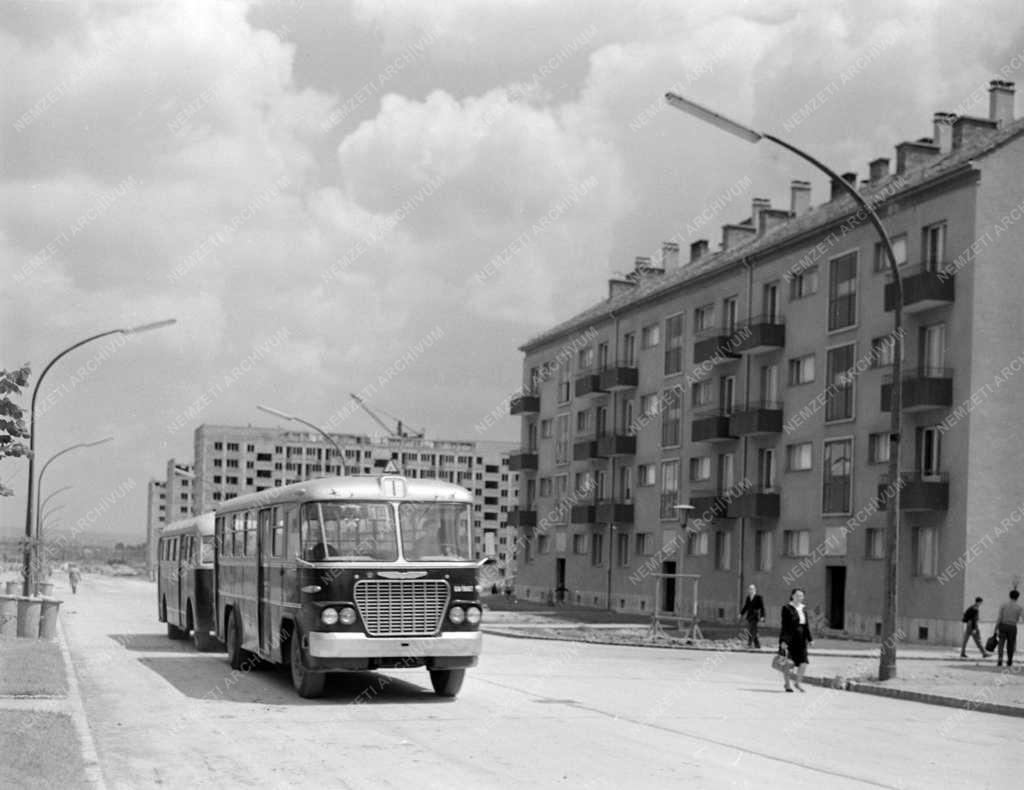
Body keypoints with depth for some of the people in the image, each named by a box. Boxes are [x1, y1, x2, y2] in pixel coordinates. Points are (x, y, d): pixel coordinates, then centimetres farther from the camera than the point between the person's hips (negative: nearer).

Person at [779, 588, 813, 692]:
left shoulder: (803, 608, 13)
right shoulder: (787, 608, -5)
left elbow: (806, 625, 16)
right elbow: (784, 625, -9)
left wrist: (810, 639, 11)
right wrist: (783, 640, -14)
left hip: (801, 638, 5)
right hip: (790, 637, -5)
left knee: (803, 662, -4)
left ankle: (797, 682, 11)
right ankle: (787, 684, 15)